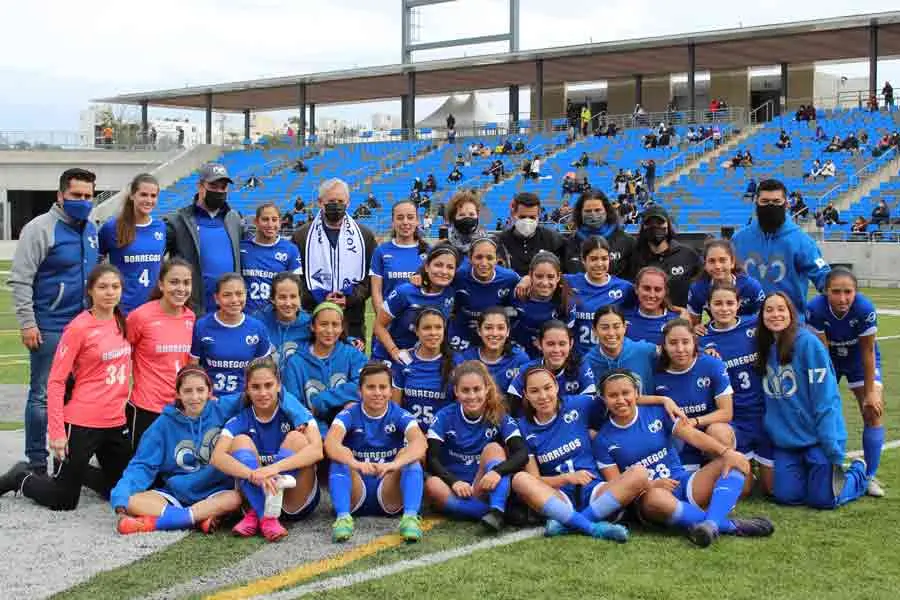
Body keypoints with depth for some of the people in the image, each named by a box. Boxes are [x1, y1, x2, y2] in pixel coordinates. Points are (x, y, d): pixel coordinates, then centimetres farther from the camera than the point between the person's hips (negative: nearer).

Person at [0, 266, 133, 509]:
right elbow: (55, 382, -13)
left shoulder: (122, 323, 4)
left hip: (116, 422, 6)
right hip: (82, 423, -6)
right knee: (64, 500, 2)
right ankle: (21, 478, 28)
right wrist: (56, 432, -17)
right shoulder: (79, 327, -14)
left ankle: (74, 470, 37)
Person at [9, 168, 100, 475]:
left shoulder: (91, 229, 11)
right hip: (50, 329, -6)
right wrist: (27, 323, -17)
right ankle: (36, 463, 9)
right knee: (43, 396, 0)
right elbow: (20, 279, -13)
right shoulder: (41, 228, -10)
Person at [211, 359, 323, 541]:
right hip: (256, 496, 2)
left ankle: (256, 514, -27)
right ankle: (266, 517, -30)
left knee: (296, 439, -21)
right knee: (241, 441, -16)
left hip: (295, 503, -1)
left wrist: (274, 468, -40)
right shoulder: (240, 420, -3)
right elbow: (217, 457, -20)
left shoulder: (294, 412, -8)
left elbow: (317, 450, -26)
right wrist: (253, 474, -39)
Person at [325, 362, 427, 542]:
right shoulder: (349, 415, -4)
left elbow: (420, 443, -24)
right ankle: (343, 517, -40)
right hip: (355, 496, 0)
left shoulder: (400, 415, -4)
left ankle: (410, 517, -38)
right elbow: (330, 443, -25)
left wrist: (396, 463, -44)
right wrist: (355, 463, -45)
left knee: (411, 459, -23)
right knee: (340, 458, -25)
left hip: (389, 495, 0)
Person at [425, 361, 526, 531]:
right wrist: (454, 481, -28)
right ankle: (502, 511, -33)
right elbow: (432, 458, -10)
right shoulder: (445, 417, -1)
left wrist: (498, 471, -35)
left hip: (485, 490, 0)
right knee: (432, 484, -32)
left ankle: (497, 510, -37)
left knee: (493, 448, -21)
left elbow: (522, 453, -15)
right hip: (454, 489, 0)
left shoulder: (499, 418, -2)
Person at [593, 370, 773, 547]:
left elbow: (693, 435, -5)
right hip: (649, 493, -3)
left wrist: (727, 452, -22)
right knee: (656, 499, -41)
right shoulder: (603, 440, 1)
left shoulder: (657, 412, 5)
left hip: (682, 483, 4)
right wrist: (651, 484, -20)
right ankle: (731, 525, -34)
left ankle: (711, 523, -45)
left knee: (733, 464, -18)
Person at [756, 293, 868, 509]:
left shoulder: (807, 341, -13)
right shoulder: (766, 348, 7)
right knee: (786, 496, -2)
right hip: (785, 439, 6)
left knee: (822, 499, -4)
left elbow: (825, 396, -17)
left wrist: (833, 449, -20)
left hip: (817, 436, -6)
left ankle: (859, 471, 27)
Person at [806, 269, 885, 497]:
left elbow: (868, 352, -23)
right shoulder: (815, 309, -33)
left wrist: (870, 392, -16)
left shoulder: (865, 309, -33)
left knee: (874, 411, -8)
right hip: (828, 360, 1)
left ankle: (870, 476, 2)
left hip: (859, 360, 0)